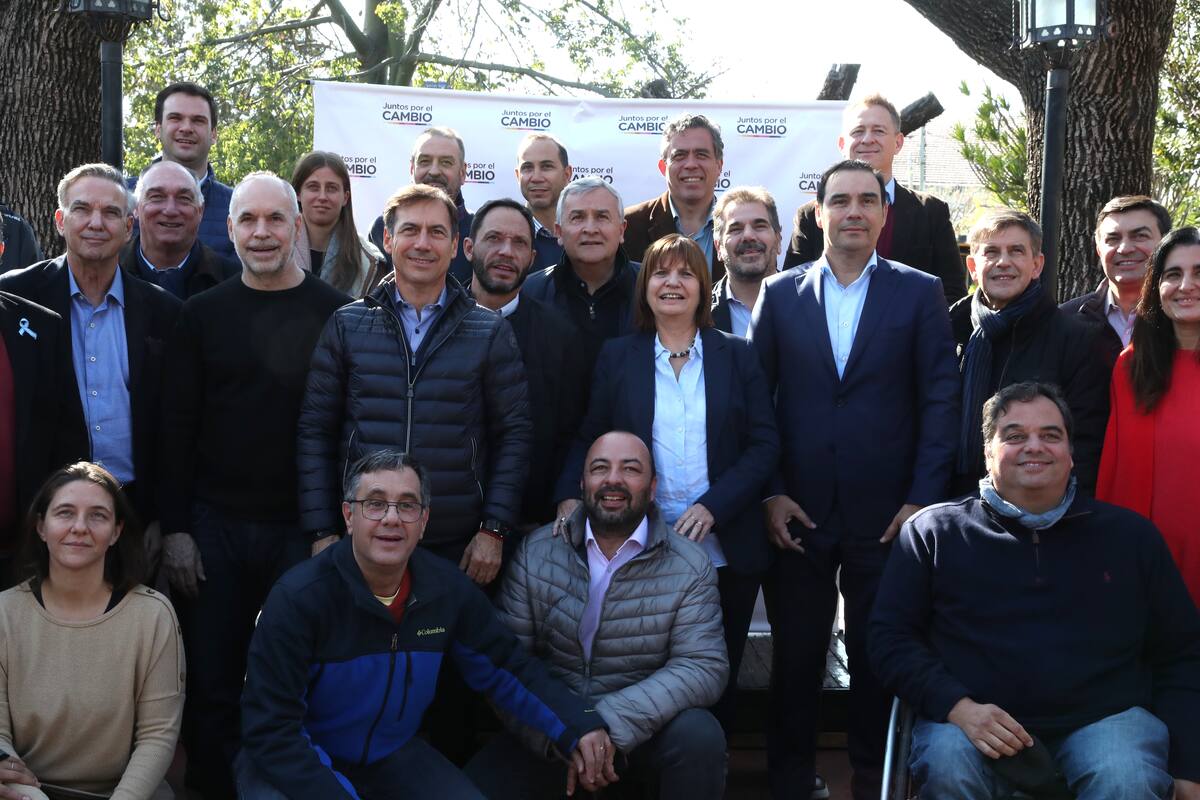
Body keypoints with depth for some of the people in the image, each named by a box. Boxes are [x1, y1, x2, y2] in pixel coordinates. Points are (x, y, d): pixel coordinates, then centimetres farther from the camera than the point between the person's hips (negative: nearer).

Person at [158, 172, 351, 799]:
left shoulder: (337, 315, 0)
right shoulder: (202, 315, 5)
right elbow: (176, 428, 5)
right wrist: (175, 528, -1)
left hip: (304, 529, -1)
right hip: (214, 527, 2)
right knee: (212, 687, 9)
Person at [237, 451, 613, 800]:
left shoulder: (449, 589, -10)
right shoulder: (298, 598, -24)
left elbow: (505, 667, 3)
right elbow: (271, 729, -24)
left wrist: (575, 726, -10)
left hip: (392, 754, 5)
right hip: (296, 762, -4)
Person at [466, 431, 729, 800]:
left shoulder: (690, 565, -6)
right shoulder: (536, 552, -2)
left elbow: (703, 666, -15)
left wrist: (613, 723, -27)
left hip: (646, 730, -1)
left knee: (700, 736, -30)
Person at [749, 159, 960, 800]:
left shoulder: (919, 293, 4)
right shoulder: (780, 294, 6)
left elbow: (939, 401, 0)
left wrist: (924, 499, -7)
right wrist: (768, 494, -3)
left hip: (886, 514, -1)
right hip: (797, 512, 1)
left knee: (877, 659, 10)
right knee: (795, 658, 10)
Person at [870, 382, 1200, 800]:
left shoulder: (1130, 535, 12)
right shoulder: (934, 531, 8)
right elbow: (891, 636, 5)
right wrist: (957, 706, -13)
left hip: (1104, 718, 1)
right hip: (972, 718, 0)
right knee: (947, 766, -32)